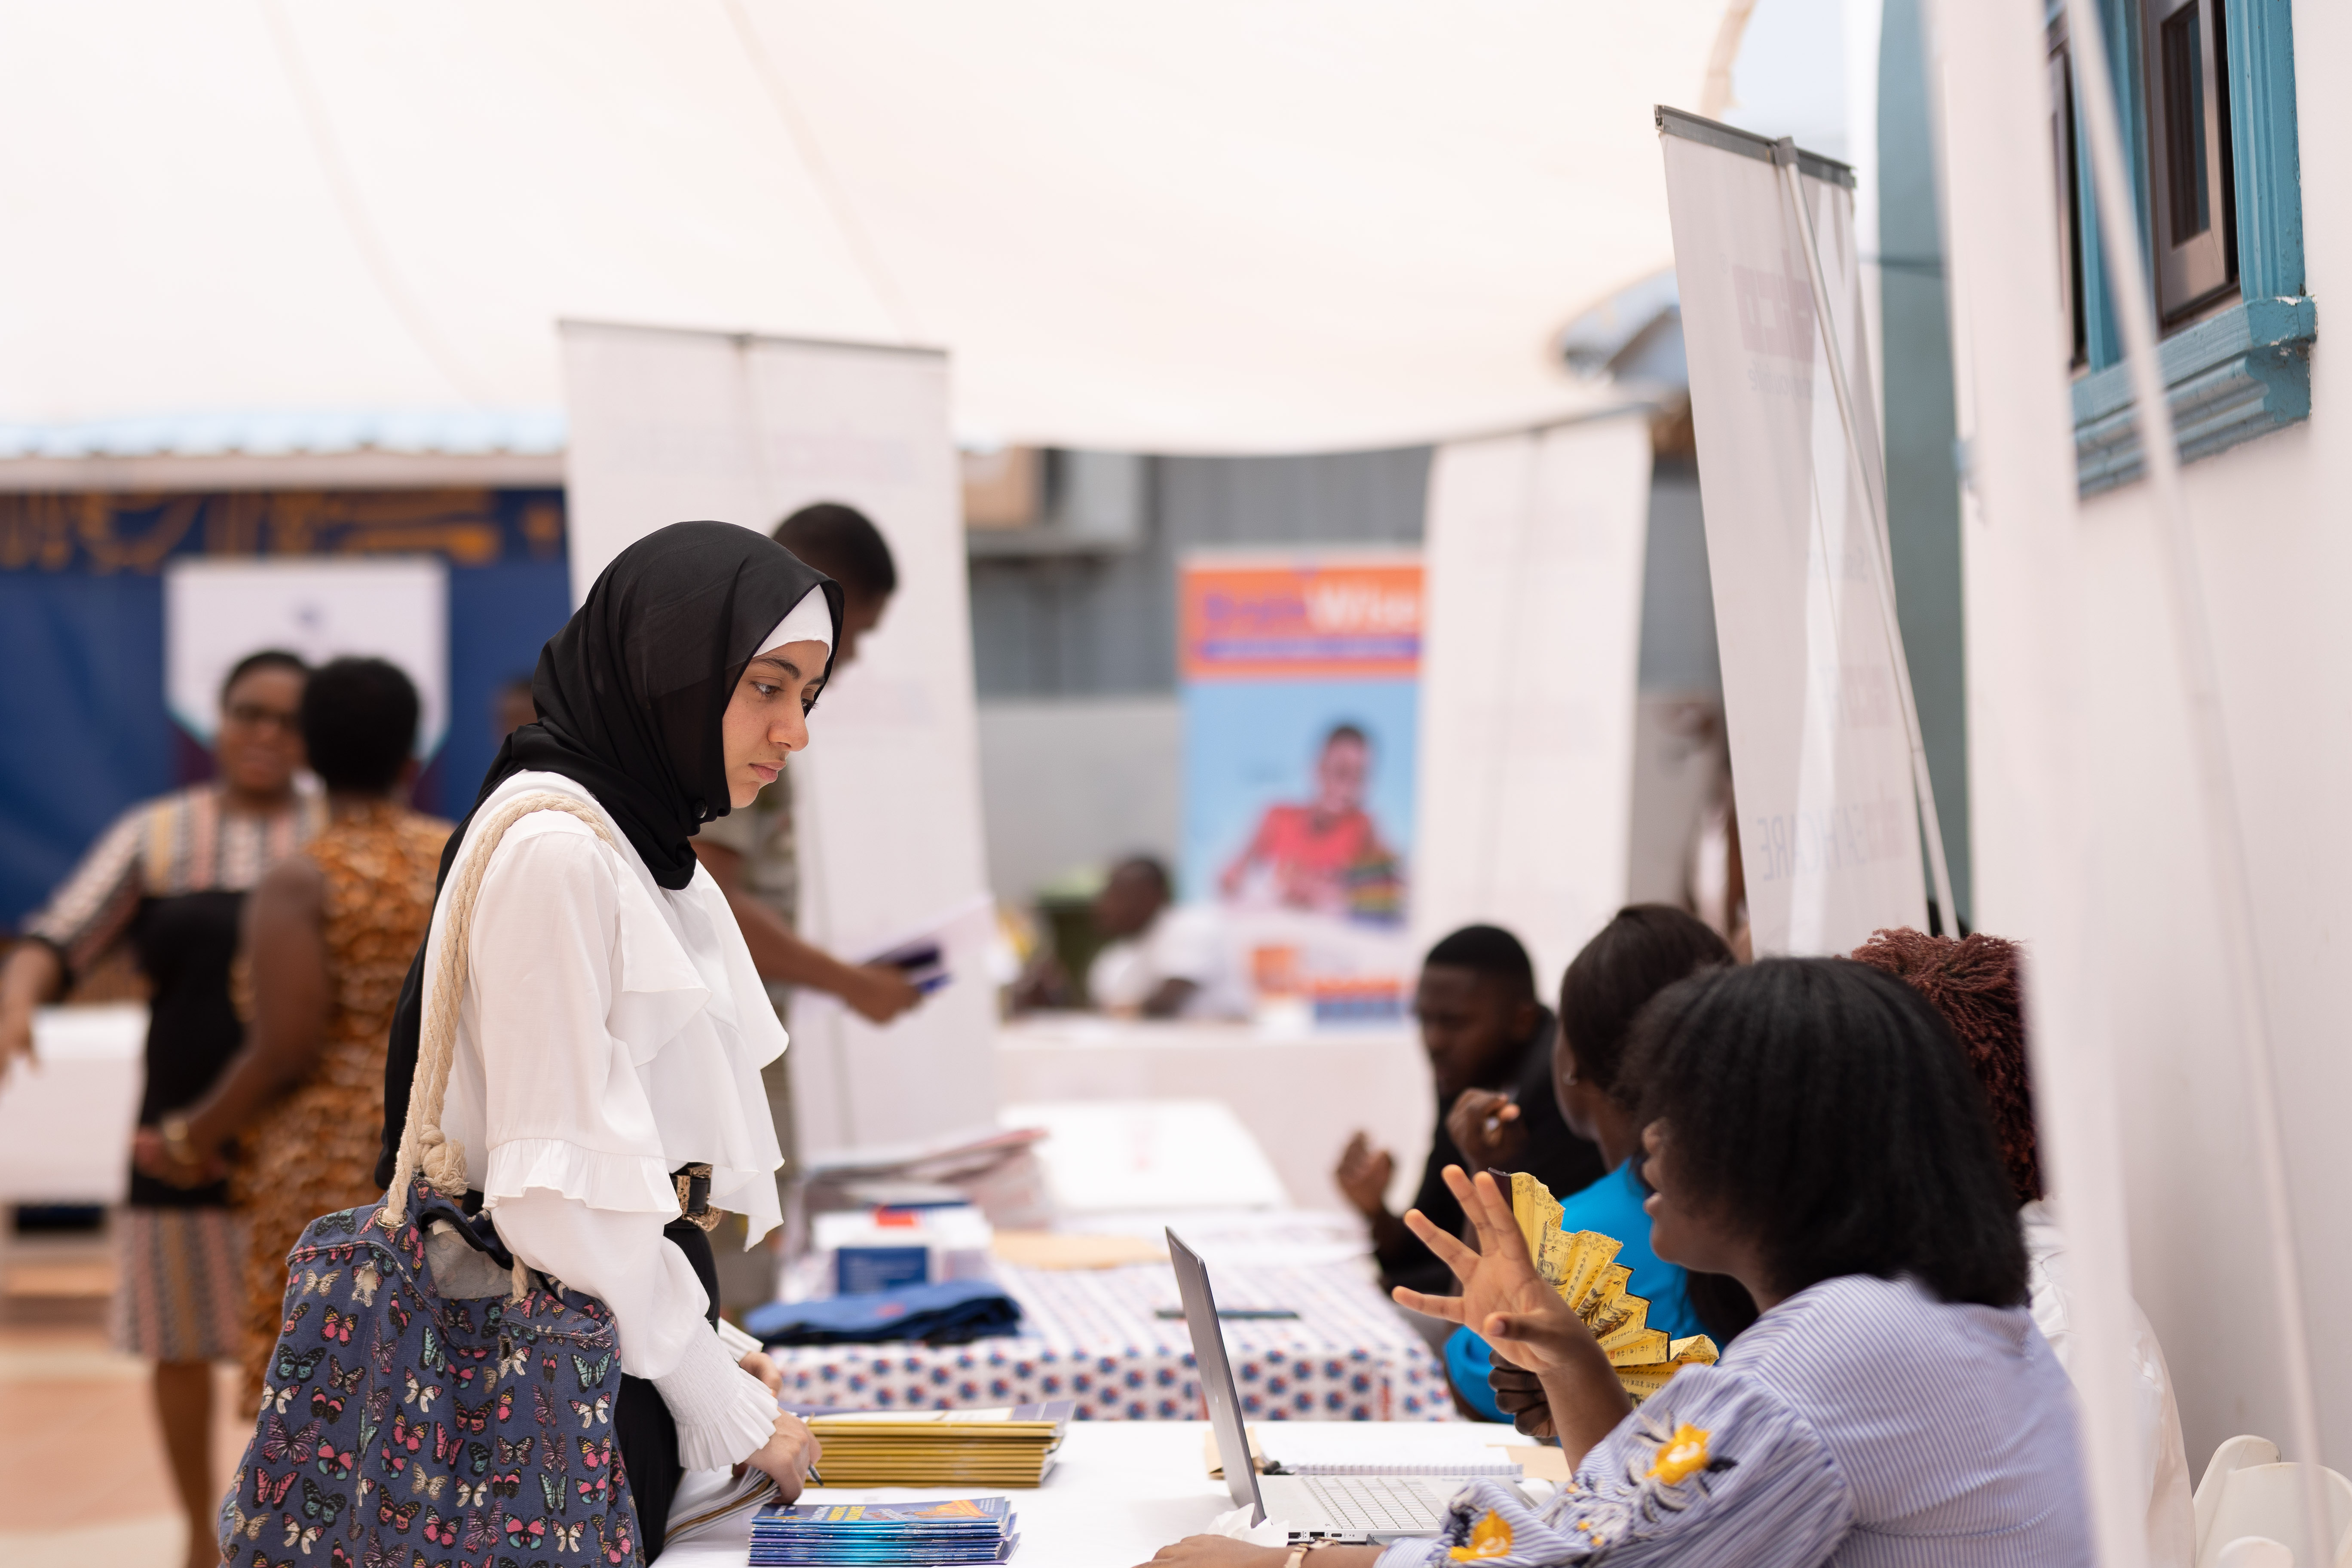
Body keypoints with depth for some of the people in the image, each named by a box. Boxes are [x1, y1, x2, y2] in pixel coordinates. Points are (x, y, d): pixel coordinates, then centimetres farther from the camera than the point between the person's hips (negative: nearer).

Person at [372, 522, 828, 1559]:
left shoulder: (645, 851, 14)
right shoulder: (555, 852, -16)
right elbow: (558, 1185, -20)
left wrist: (711, 1345, 6)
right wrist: (725, 1412, -13)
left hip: (636, 1345, 9)